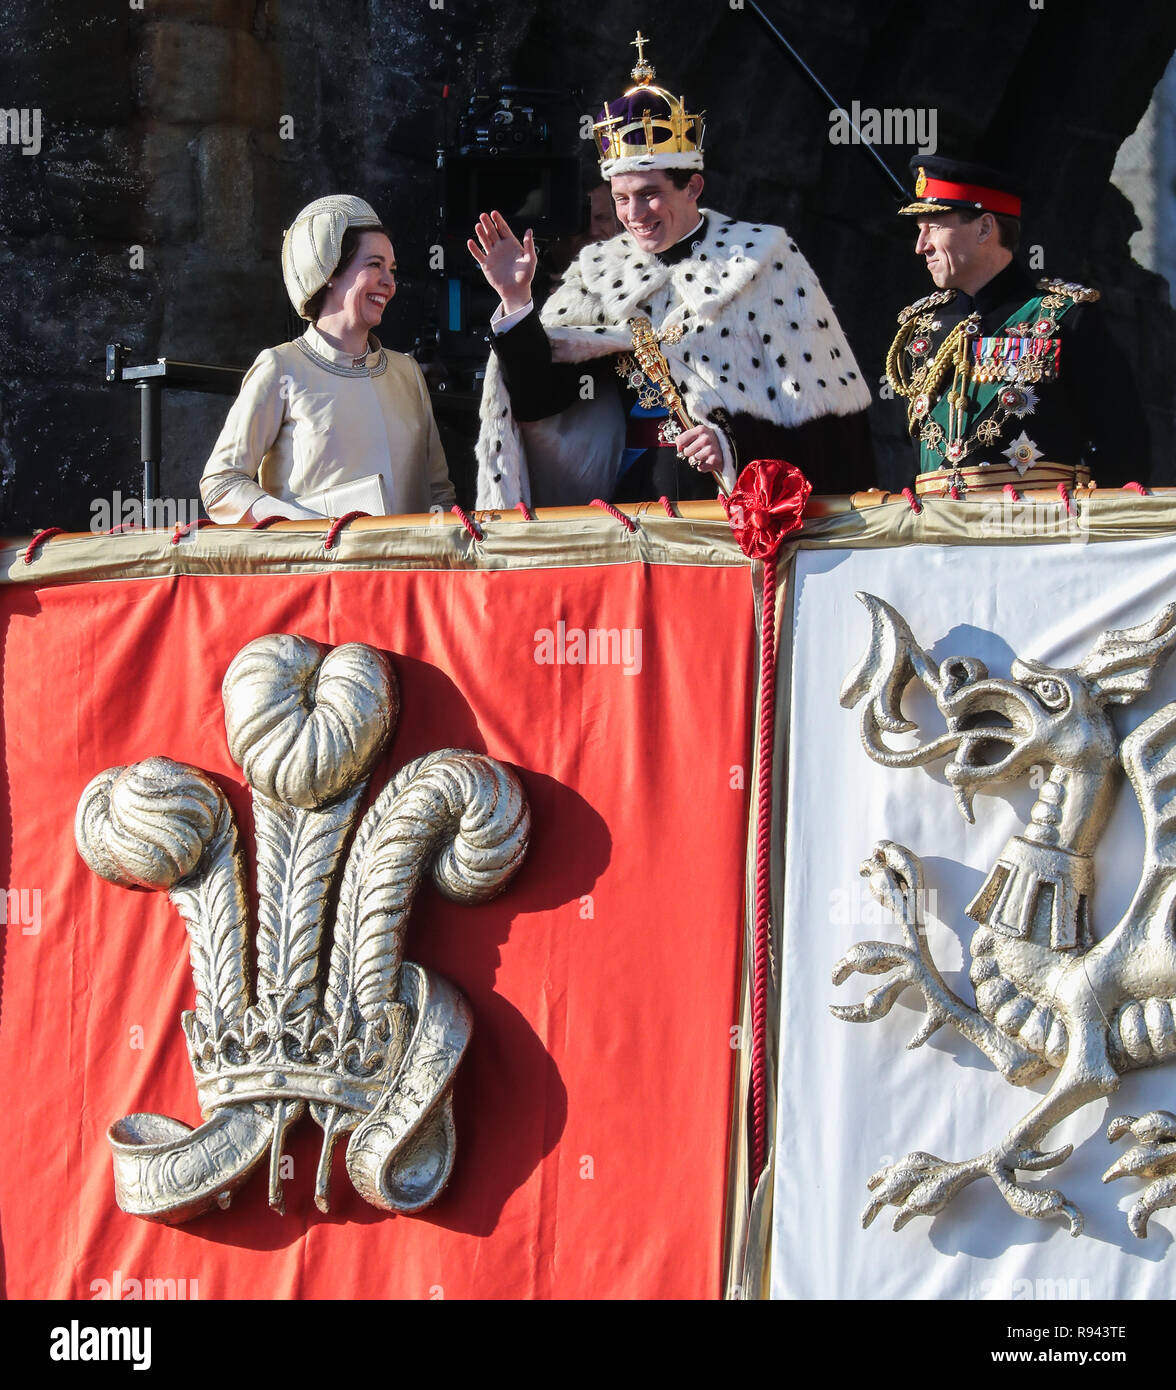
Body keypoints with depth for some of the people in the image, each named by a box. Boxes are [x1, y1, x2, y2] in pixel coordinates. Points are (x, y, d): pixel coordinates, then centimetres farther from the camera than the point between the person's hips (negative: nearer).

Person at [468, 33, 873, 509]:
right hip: (634, 495, 3)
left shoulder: (763, 258, 4)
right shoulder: (599, 273, 14)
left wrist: (736, 440, -13)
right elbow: (539, 395, 7)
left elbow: (820, 400, -1)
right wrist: (515, 302, -4)